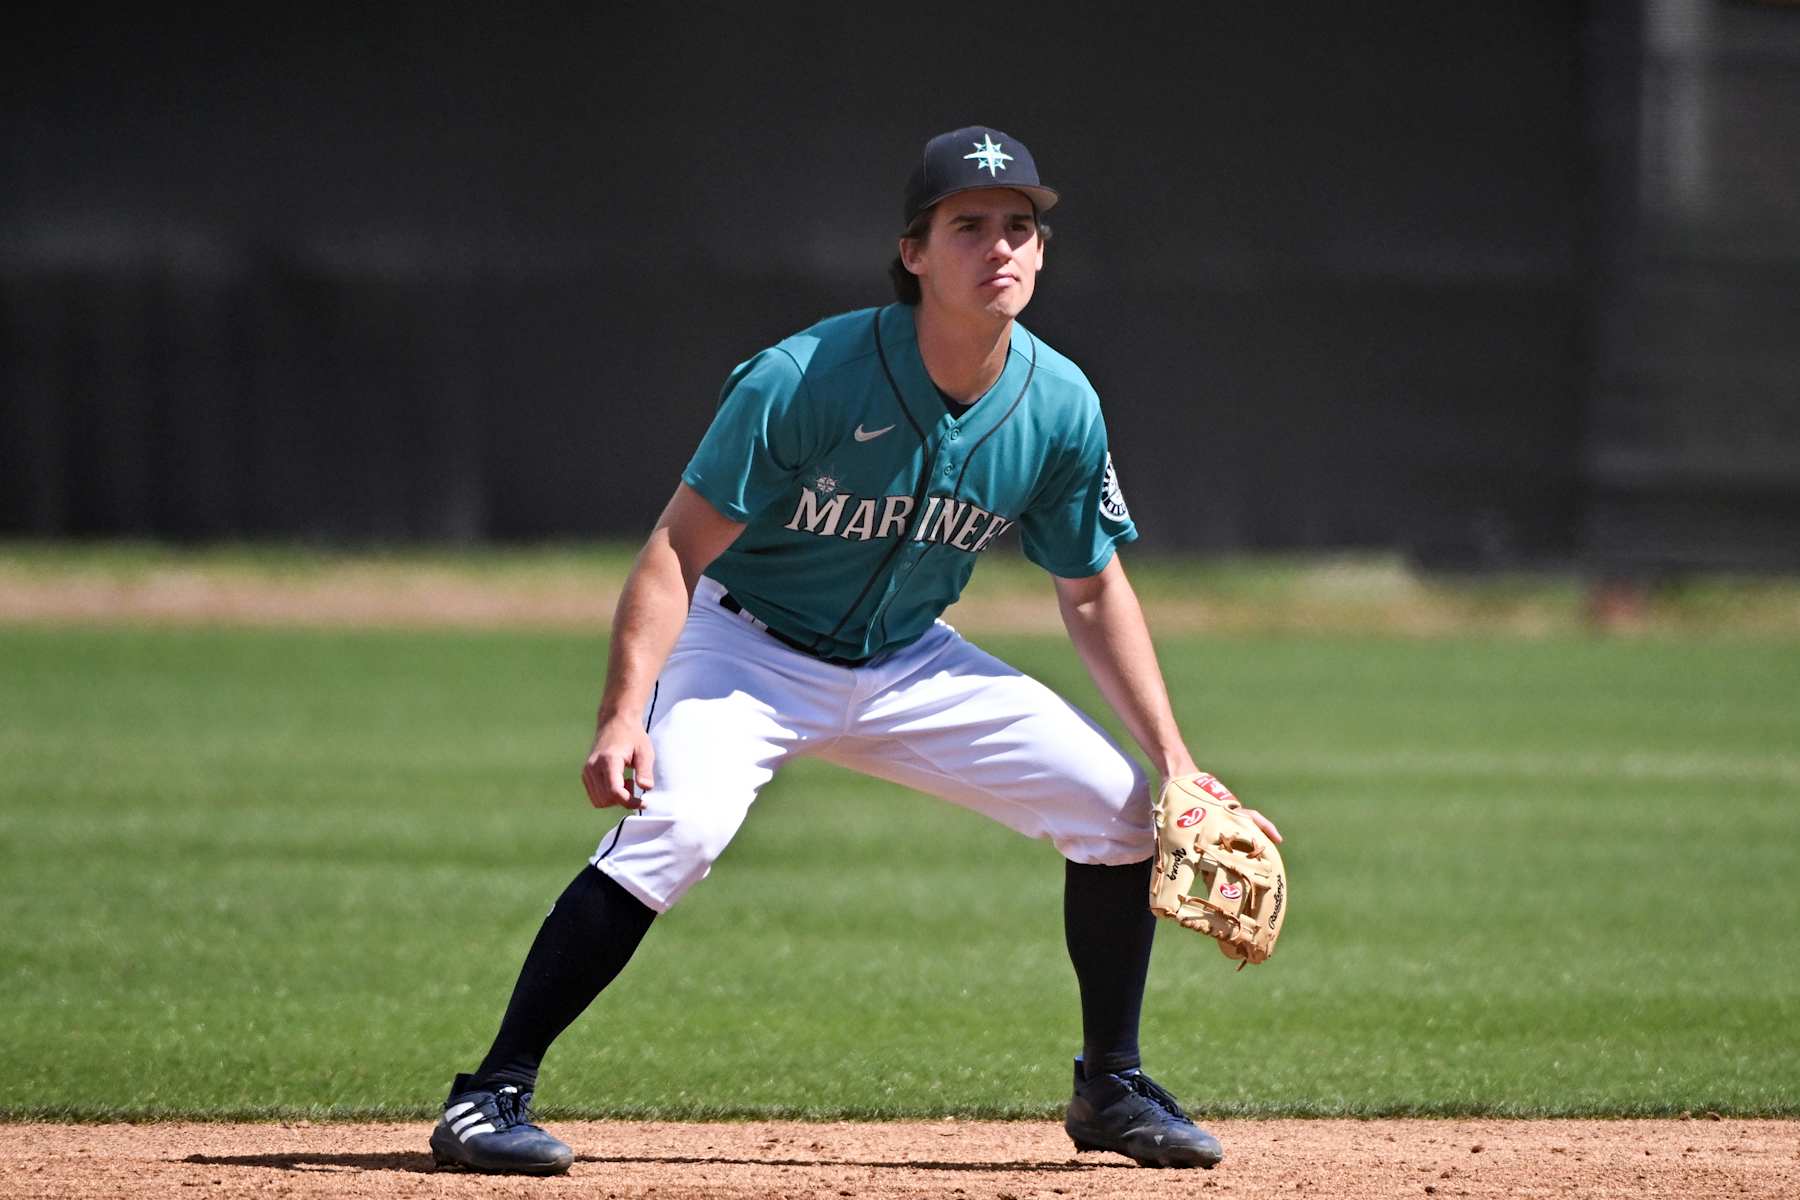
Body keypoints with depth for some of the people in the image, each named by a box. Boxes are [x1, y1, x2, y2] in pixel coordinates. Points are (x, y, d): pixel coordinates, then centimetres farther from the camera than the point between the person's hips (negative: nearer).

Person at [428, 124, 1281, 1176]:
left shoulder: (1060, 407, -11)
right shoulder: (807, 380, -26)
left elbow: (1094, 592, 3)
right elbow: (679, 549, -24)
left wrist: (1175, 761, -3)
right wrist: (624, 716, -36)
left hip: (909, 666, 5)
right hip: (751, 648, -5)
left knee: (1119, 805, -5)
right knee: (677, 827, -32)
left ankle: (1113, 1088, 16)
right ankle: (491, 1098, -25)